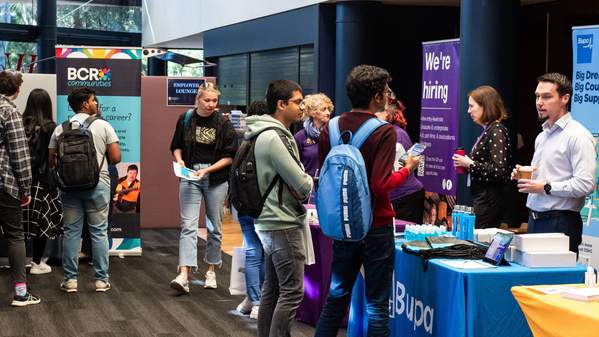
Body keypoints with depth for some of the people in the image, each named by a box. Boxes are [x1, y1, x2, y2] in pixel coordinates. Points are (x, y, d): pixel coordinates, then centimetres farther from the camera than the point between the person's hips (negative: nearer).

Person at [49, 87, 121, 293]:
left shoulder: (61, 129, 3)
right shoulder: (103, 126, -4)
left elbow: (51, 160, 3)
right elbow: (115, 158, -7)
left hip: (69, 185, 2)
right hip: (98, 184, -2)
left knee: (71, 232, 7)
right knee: (99, 232, 4)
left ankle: (70, 279, 8)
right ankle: (101, 280, 7)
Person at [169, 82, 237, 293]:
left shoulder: (223, 123, -3)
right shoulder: (186, 119, 1)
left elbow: (229, 156, -3)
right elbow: (176, 146, 13)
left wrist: (208, 170, -14)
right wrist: (179, 160, -7)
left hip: (216, 179, 0)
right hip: (190, 177, 0)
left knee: (214, 227, 9)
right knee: (188, 225, -10)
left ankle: (211, 271, 24)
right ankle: (183, 276, -17)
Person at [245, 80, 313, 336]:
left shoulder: (272, 135, 13)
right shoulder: (273, 138, -18)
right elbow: (302, 185, -19)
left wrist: (304, 181, 0)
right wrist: (312, 181, 2)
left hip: (270, 223, 10)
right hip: (284, 224, -10)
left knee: (272, 289, 14)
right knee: (292, 292, -7)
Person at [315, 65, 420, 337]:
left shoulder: (330, 128, 0)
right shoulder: (383, 131, -17)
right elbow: (381, 186, -23)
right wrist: (407, 169, -7)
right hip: (375, 227, -5)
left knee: (336, 296, 16)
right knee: (377, 304, 4)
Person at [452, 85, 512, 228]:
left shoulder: (496, 131, -14)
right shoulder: (487, 131, 14)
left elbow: (499, 171, -22)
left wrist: (470, 164, -15)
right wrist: (465, 164, 4)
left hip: (490, 199, -9)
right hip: (482, 196, 9)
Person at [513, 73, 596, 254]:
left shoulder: (578, 136, -11)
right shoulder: (542, 136, 18)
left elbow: (586, 184, -20)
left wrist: (545, 187, -19)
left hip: (560, 223, -8)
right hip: (535, 220, 8)